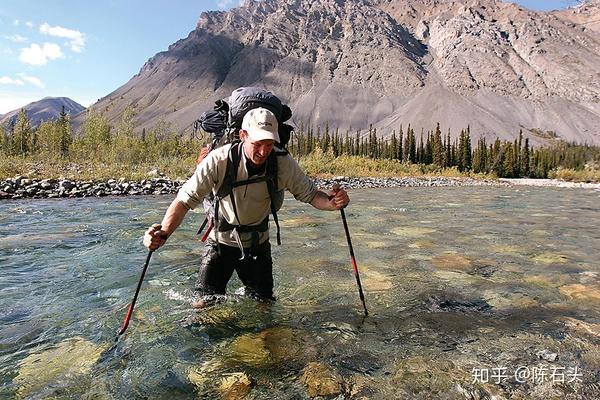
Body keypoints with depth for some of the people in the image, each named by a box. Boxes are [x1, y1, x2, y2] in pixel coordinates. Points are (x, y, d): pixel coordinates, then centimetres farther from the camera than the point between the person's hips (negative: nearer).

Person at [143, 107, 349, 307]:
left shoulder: (283, 164, -19)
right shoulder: (219, 160, -27)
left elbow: (310, 194, -9)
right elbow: (185, 200, -27)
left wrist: (331, 202, -31)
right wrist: (164, 233, -43)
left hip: (258, 243, 2)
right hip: (221, 241, -2)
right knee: (205, 305, -2)